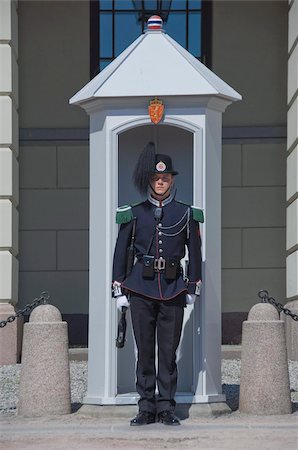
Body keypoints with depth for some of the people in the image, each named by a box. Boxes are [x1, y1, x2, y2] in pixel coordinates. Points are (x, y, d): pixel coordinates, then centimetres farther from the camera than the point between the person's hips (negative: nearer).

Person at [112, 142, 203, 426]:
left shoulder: (186, 214, 5)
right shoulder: (134, 214, 4)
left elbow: (195, 253, 10)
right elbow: (120, 252, 6)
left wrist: (193, 289, 6)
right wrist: (119, 291, 2)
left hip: (173, 288, 0)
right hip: (141, 287, 0)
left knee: (169, 351, 2)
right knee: (144, 350, 3)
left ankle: (166, 408, 8)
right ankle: (146, 408, 8)